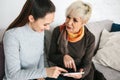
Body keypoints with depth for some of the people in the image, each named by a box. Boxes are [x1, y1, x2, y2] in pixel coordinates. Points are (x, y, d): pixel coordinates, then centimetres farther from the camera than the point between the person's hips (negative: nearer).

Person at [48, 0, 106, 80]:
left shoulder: (90, 38, -14)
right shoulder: (57, 31, -13)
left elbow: (87, 63, -7)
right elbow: (51, 56, -5)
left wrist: (82, 72, -28)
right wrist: (63, 57, -26)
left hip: (82, 71, 1)